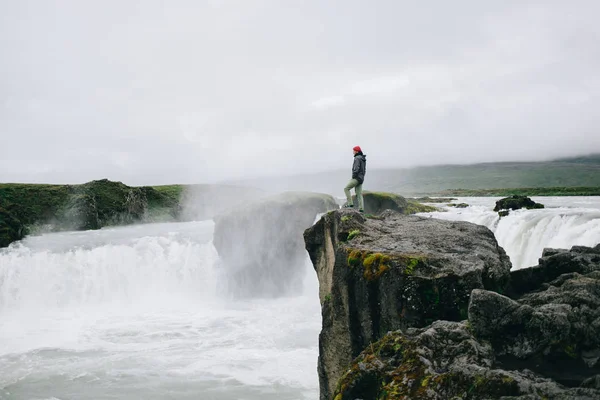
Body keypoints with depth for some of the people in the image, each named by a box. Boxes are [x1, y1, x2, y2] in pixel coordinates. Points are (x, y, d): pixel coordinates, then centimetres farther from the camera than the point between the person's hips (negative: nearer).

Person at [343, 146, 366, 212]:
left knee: (346, 189, -2)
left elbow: (356, 169, -22)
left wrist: (353, 177, -14)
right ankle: (361, 209, 0)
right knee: (359, 194, 6)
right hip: (361, 178, 9)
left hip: (356, 178, -9)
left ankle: (350, 203, -7)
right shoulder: (363, 159, 18)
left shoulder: (357, 158, -13)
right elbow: (364, 170, 21)